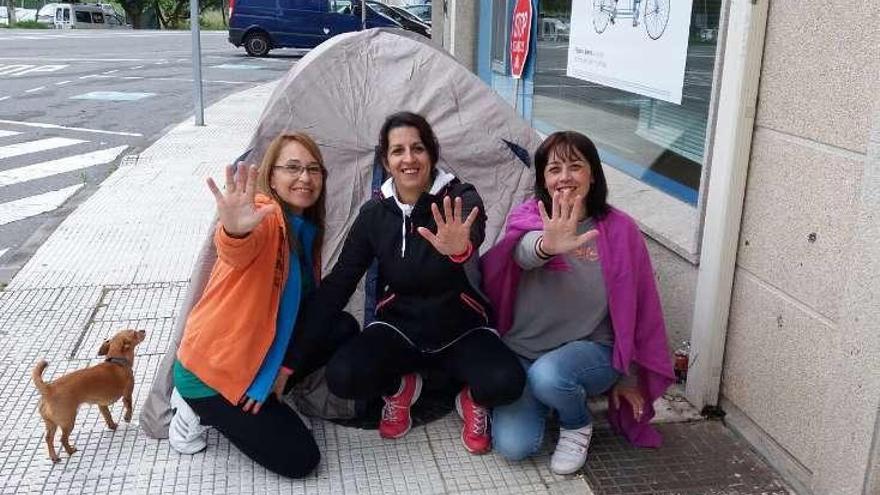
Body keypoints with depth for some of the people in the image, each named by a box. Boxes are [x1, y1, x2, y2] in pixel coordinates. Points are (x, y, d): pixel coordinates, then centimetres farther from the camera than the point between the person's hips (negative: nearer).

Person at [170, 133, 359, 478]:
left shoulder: (307, 229, 4)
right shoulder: (263, 215, -21)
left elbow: (305, 305, 4)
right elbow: (238, 253, -46)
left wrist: (287, 365, -8)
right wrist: (234, 231, -70)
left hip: (258, 358, 8)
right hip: (212, 370, -8)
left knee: (343, 327, 1)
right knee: (299, 459, -6)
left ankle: (265, 390, 4)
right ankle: (201, 408, 7)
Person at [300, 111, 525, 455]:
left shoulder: (460, 199, -15)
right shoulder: (375, 213, -6)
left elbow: (472, 236, -39)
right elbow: (338, 283, -6)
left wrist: (460, 249, -67)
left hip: (462, 330, -2)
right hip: (399, 329, 2)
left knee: (505, 382, -32)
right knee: (342, 376, -27)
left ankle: (474, 400, 6)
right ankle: (399, 388, 8)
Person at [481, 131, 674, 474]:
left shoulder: (618, 230, -5)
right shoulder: (526, 217, -6)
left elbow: (632, 305, 2)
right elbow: (523, 252, -31)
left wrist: (629, 376, 7)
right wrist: (547, 245, -56)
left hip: (590, 351, -1)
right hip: (522, 352, 1)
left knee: (547, 374, -34)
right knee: (513, 446, -16)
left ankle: (577, 424, 1)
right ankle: (542, 395, 16)